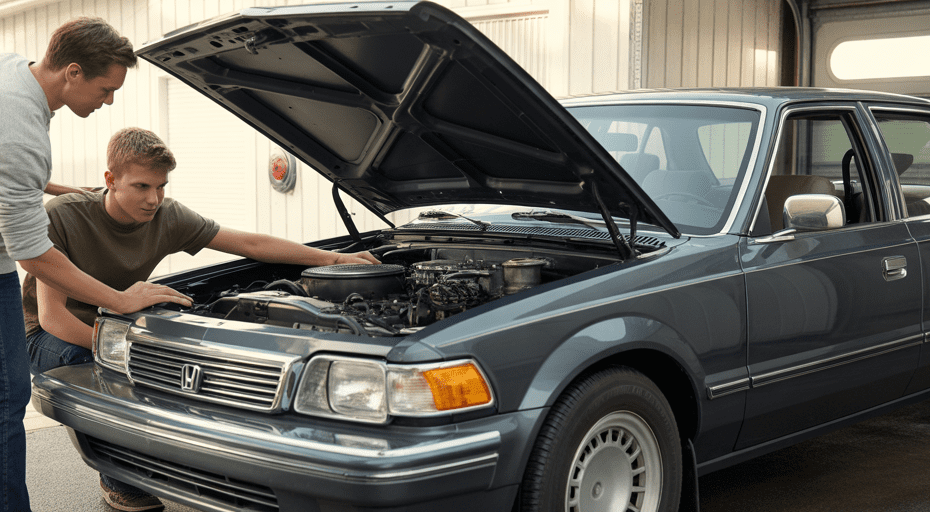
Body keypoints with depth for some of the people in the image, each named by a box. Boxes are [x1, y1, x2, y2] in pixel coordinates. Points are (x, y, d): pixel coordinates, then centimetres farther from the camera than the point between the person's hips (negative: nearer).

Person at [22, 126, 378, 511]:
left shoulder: (167, 217, -13)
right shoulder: (61, 216, -25)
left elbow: (252, 244, -11)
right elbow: (50, 314, -27)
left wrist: (334, 259, -17)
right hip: (52, 336, -4)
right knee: (100, 360, -36)